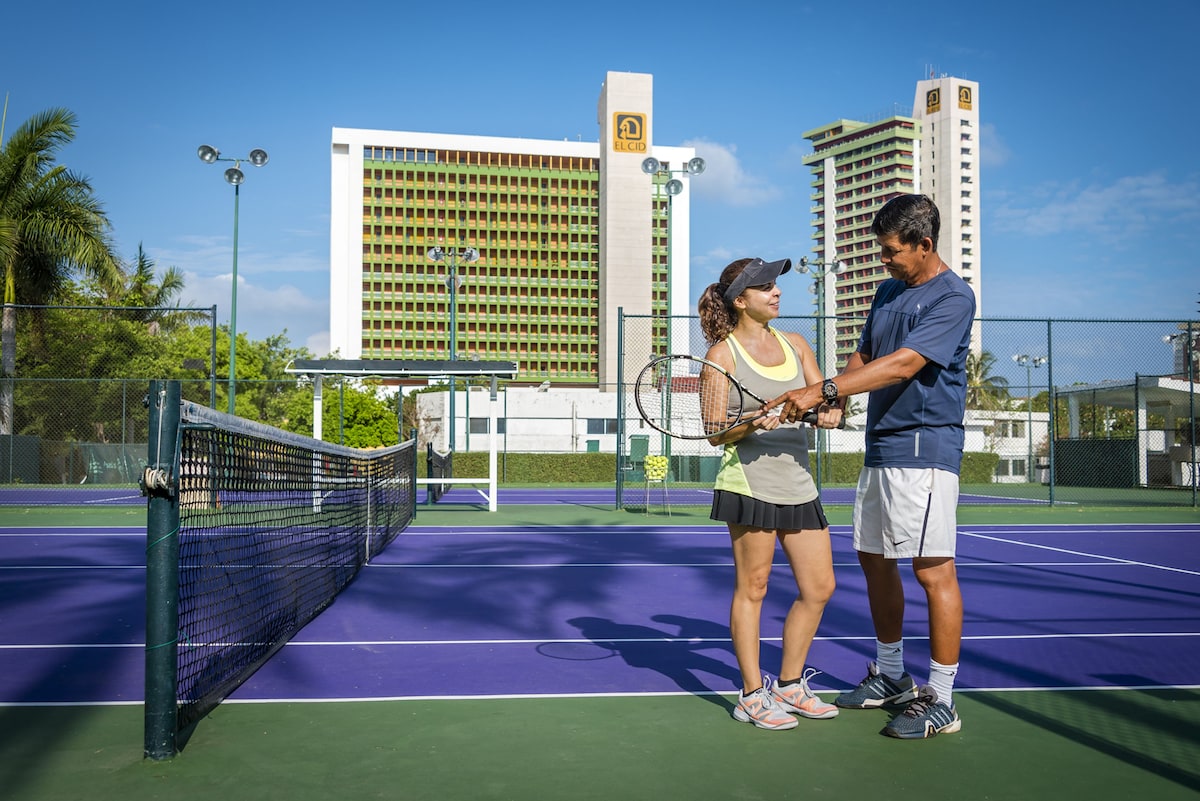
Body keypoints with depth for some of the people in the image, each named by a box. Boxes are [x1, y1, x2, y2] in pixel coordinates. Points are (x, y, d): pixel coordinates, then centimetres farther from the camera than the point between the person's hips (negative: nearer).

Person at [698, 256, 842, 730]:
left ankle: (789, 686, 25)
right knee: (752, 588, 1)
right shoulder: (722, 354, -3)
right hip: (749, 483, -6)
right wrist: (750, 424, -25)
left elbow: (827, 404, 13)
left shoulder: (795, 345, 13)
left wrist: (826, 409, -10)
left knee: (819, 588, 9)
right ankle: (752, 696, 15)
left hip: (798, 484, 6)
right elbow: (715, 433, -6)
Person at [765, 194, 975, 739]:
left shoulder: (953, 297, -11)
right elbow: (864, 358, 20)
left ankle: (941, 699, 6)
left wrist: (824, 390, -26)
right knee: (873, 558, 14)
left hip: (924, 450, -9)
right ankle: (890, 675, 30)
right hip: (879, 447, 9)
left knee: (933, 571, -5)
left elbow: (902, 365, -22)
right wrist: (823, 401, 2)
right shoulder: (887, 291, 16)